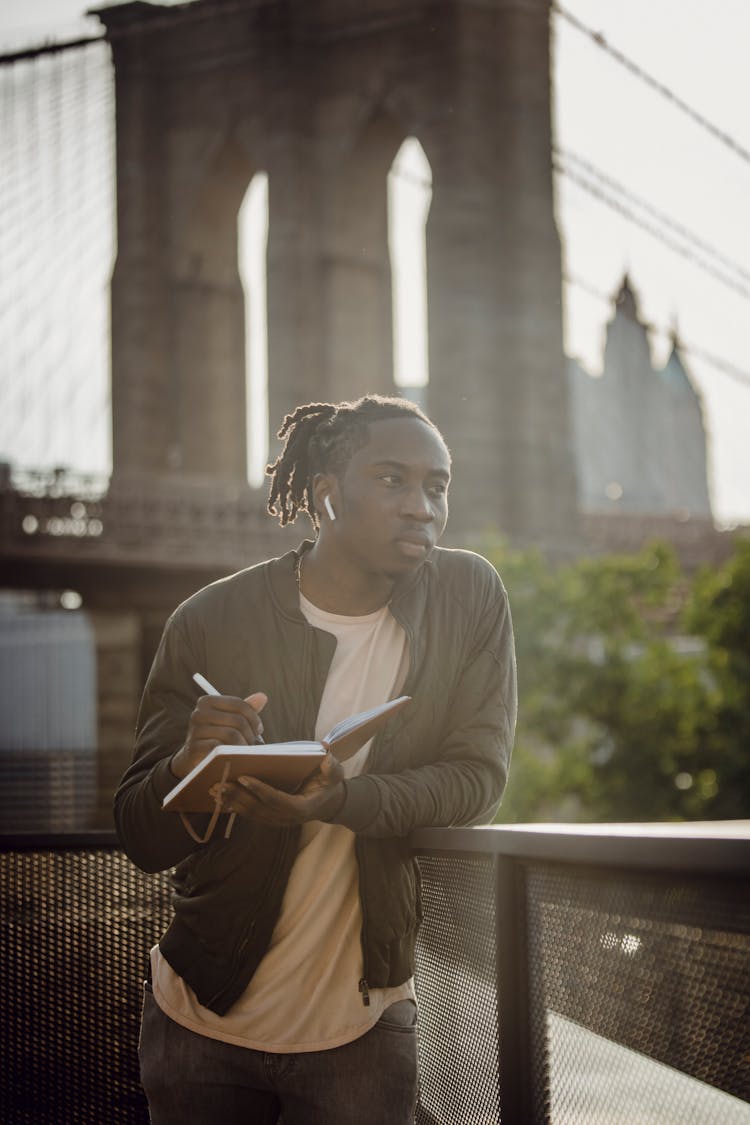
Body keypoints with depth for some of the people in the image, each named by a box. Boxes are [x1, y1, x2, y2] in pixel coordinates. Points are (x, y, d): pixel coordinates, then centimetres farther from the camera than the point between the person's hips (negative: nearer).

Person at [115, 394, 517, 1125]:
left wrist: (339, 802, -28)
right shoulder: (211, 622, -10)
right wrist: (188, 769, -31)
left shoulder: (470, 597, -5)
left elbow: (478, 779, -10)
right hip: (204, 1022, 0)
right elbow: (141, 840, -7)